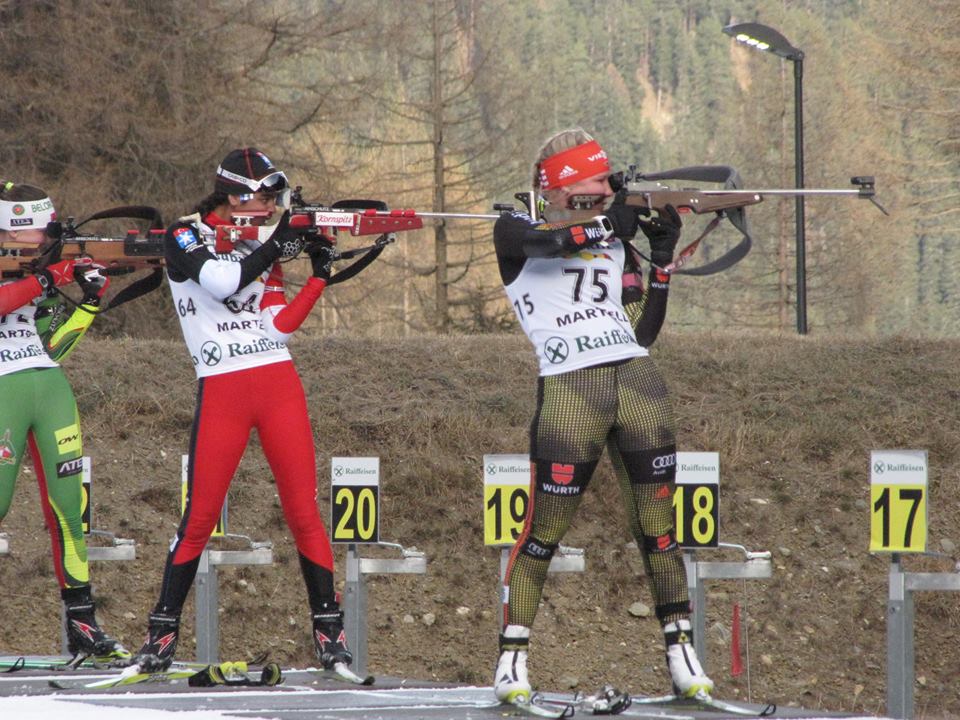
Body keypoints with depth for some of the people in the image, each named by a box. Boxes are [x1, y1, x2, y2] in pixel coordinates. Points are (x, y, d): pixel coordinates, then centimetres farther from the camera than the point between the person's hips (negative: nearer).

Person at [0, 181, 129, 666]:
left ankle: (81, 626, 5)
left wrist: (89, 303, 2)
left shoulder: (45, 277, 19)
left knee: (68, 506, 2)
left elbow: (51, 348, 11)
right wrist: (46, 280, -22)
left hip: (50, 388, 5)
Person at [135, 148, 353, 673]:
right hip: (220, 390, -4)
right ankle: (163, 630, 8)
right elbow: (221, 283, -19)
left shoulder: (261, 247, 14)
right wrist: (275, 245, -15)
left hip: (279, 385, 4)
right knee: (200, 516, -4)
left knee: (304, 511, -2)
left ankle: (328, 626, 4)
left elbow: (278, 328, 6)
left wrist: (319, 275, -1)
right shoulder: (186, 239, 0)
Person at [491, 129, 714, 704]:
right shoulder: (515, 234, 10)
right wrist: (608, 225, -7)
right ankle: (513, 655, 4)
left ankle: (681, 649, 10)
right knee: (545, 527, -5)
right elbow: (549, 242, -15)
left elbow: (644, 333, 13)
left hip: (638, 380, 4)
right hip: (569, 390, -4)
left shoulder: (619, 248, 20)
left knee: (658, 525, 4)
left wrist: (663, 258, 8)